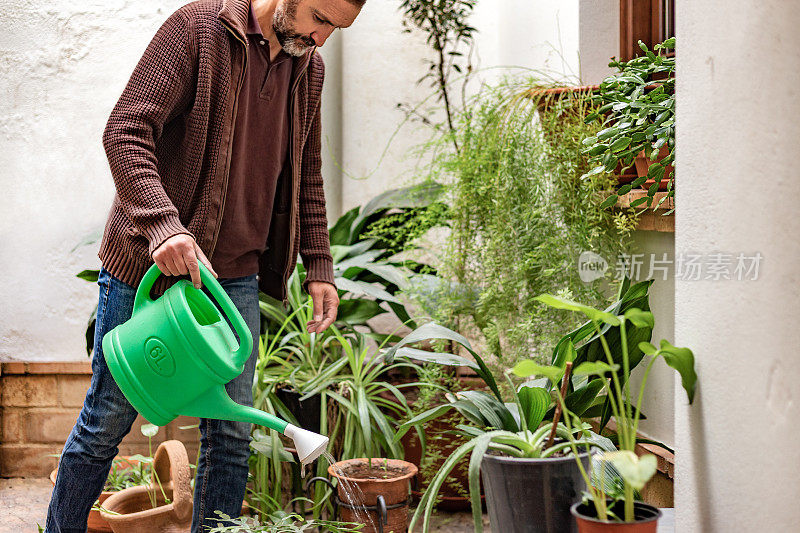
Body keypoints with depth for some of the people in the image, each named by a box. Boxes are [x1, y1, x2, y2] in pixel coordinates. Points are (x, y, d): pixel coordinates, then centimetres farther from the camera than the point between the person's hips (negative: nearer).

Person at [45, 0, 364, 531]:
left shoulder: (310, 69, 8)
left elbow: (306, 175, 17)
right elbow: (125, 132, -18)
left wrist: (319, 266, 9)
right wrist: (163, 224, -32)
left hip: (236, 277, 5)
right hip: (148, 265, -5)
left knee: (232, 436, 6)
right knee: (107, 422, 7)